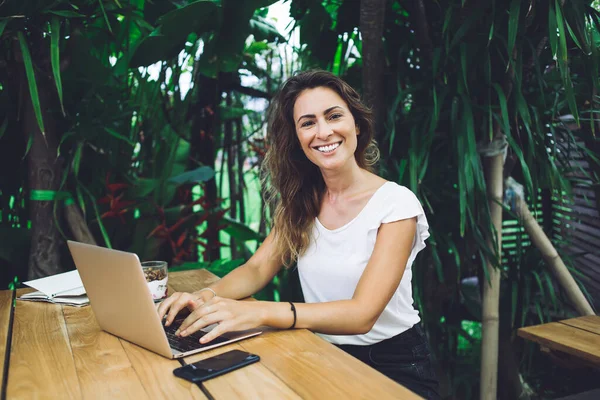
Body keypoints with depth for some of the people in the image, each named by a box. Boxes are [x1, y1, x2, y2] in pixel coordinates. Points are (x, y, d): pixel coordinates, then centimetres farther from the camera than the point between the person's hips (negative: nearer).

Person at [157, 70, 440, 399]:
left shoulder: (396, 203, -15)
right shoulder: (301, 202, 3)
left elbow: (362, 314, -24)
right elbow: (257, 269, 0)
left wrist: (260, 313, -37)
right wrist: (207, 295, -22)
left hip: (393, 364, -4)